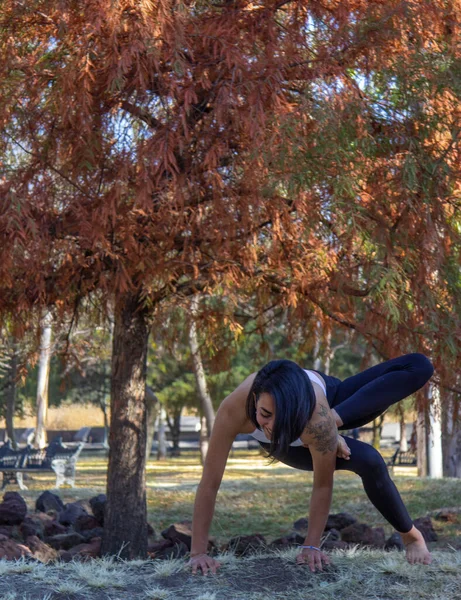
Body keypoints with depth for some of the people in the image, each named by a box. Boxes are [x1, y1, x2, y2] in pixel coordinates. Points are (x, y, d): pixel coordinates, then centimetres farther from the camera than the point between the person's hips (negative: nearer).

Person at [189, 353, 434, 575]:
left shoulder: (319, 415, -46)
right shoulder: (234, 409, -45)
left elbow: (323, 484, -32)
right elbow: (210, 482, -38)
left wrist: (311, 545, -29)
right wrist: (198, 552, -37)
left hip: (330, 396, 0)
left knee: (419, 367, -19)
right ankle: (409, 537, 2)